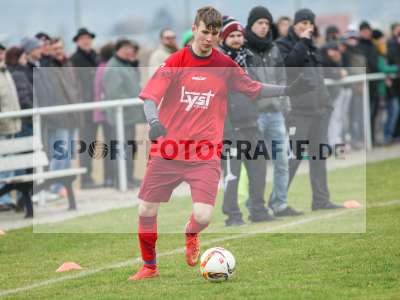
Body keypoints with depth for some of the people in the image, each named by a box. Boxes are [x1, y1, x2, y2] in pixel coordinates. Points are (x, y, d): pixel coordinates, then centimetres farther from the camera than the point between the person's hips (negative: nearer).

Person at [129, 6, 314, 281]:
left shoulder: (225, 65, 3)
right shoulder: (175, 62, -5)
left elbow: (255, 89, 16)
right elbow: (150, 96, -13)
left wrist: (289, 90, 5)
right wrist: (153, 121, -32)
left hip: (205, 154, 0)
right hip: (168, 150, 0)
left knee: (203, 216, -15)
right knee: (146, 211, 0)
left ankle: (191, 234, 24)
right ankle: (149, 267, 25)